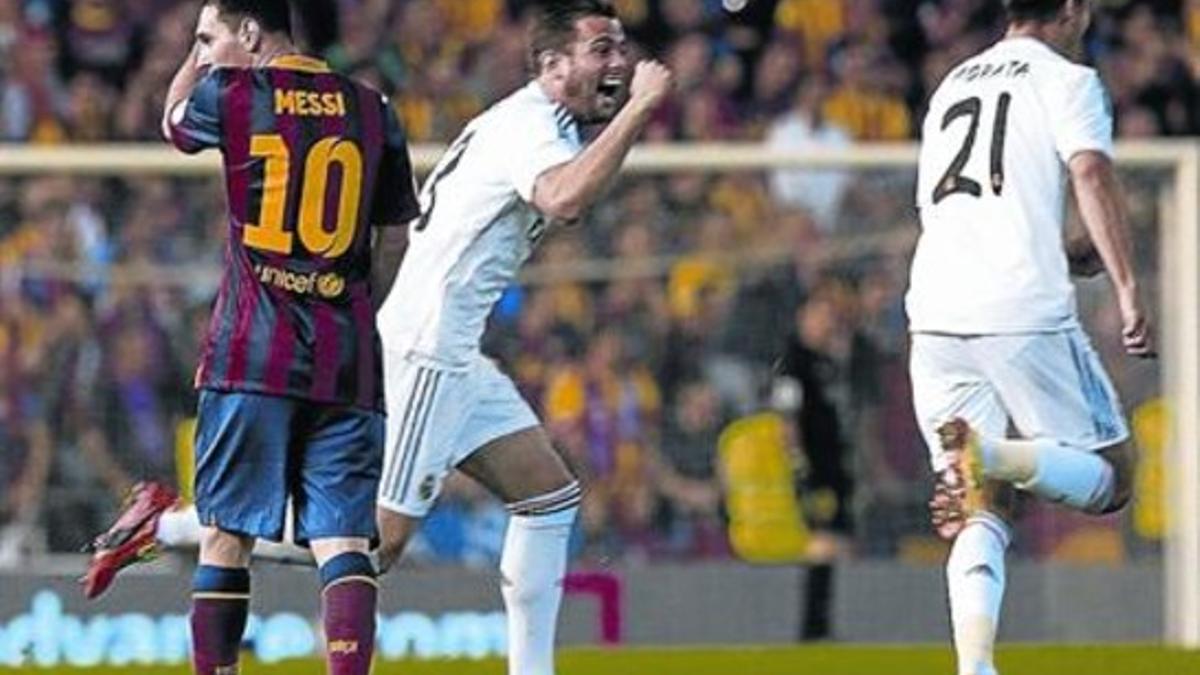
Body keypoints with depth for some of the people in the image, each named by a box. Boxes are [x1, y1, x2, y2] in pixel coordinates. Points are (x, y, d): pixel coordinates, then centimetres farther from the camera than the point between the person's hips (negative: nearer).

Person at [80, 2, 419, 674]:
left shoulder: (229, 94, 0)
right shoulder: (371, 110, 10)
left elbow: (173, 120, 23)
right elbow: (395, 241, 16)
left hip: (251, 352, -2)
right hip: (348, 358, 2)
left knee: (226, 536, 6)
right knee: (344, 541, -5)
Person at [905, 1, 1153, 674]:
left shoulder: (953, 84, 25)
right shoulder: (1068, 80, 4)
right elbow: (1091, 171, -15)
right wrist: (1128, 286, -22)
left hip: (935, 313, 6)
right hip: (1025, 314, -6)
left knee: (983, 514, 9)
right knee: (1109, 478, 4)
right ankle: (993, 455, -26)